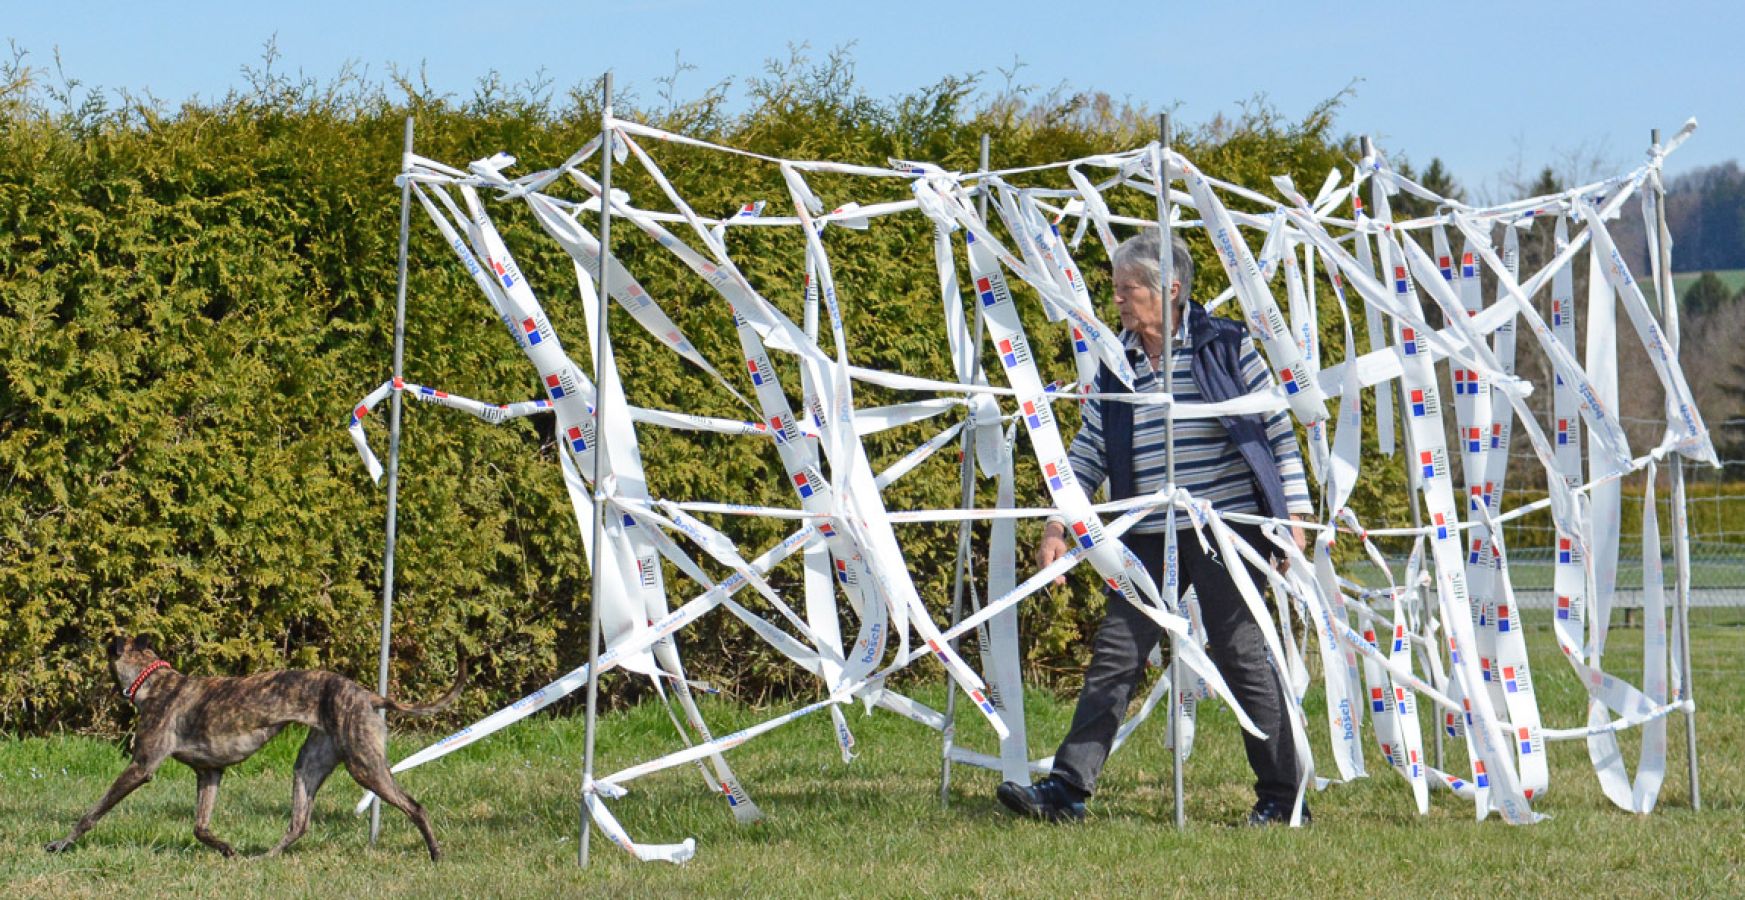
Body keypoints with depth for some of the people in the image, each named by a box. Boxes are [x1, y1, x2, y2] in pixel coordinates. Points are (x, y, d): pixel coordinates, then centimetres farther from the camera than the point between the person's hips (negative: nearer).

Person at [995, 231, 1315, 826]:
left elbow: (1278, 433, 1)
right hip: (1149, 536, 4)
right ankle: (1067, 788, 0)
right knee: (1116, 654, 0)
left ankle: (1282, 795, 7)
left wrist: (1293, 516, -3)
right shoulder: (1115, 365, 11)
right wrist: (1057, 526, 6)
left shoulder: (1227, 347, -1)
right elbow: (1089, 452, 14)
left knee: (1240, 653, -3)